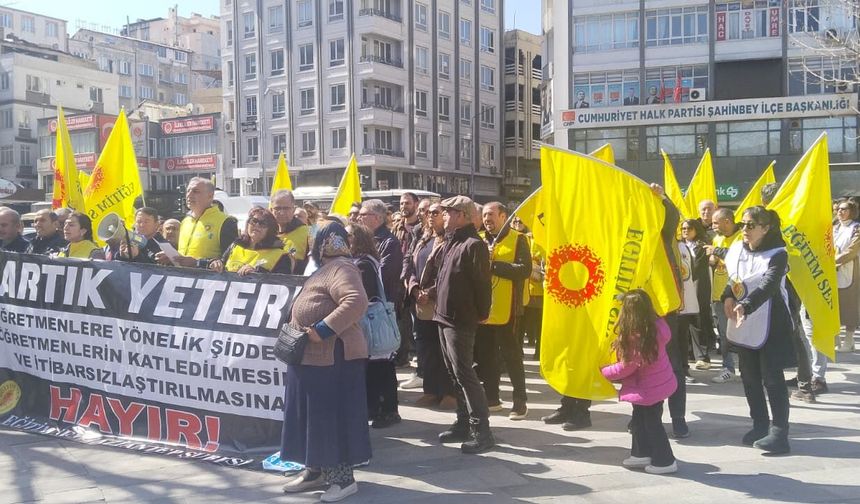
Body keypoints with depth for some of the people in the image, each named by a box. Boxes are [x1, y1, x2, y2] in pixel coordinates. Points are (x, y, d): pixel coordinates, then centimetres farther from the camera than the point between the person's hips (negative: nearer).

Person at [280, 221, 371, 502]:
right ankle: (316, 470, 24)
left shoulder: (341, 268, -15)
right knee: (314, 415, 14)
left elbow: (357, 302, -31)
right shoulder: (326, 268, 18)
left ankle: (344, 478, 4)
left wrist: (323, 329, -29)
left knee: (333, 415, -5)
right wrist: (298, 327, 12)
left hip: (332, 355, -11)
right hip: (315, 354, 11)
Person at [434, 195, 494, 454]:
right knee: (454, 374, 13)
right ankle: (463, 423, 22)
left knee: (464, 374, -9)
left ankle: (481, 431, -4)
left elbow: (482, 283, -16)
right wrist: (439, 304, 15)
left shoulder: (473, 244, -14)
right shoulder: (451, 242, 15)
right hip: (445, 316, 10)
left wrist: (481, 314, -11)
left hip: (461, 320, -10)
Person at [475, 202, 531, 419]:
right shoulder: (479, 240, 14)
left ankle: (520, 401, 8)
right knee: (485, 355, 11)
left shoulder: (518, 240, -3)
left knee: (511, 355, 0)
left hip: (507, 309, -5)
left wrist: (493, 265, -19)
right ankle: (491, 397, 22)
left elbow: (525, 270, -16)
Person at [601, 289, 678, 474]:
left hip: (649, 388, -9)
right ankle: (641, 454, 32)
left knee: (652, 423, 6)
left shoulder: (636, 338, -29)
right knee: (639, 419, 21)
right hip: (660, 381, 9)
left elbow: (627, 367, -21)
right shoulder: (656, 325, -8)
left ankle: (665, 461, 17)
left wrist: (604, 372, -6)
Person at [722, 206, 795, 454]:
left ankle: (779, 432, 2)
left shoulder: (777, 254, -14)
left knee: (772, 378, -4)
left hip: (770, 325, -6)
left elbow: (768, 285, -28)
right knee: (749, 377, 12)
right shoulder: (736, 249, 3)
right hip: (744, 324, 6)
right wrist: (728, 296, -7)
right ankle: (760, 426, 26)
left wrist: (746, 305, -43)